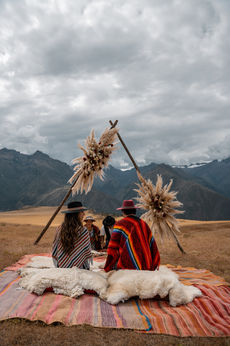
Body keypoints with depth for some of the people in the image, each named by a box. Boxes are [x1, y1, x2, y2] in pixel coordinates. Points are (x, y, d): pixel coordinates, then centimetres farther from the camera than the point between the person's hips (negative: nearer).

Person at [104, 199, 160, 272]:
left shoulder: (120, 224, 2)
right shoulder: (144, 224, 16)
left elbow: (113, 249, -1)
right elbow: (153, 248, 17)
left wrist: (107, 268, 7)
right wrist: (152, 268, 27)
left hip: (128, 267, -5)